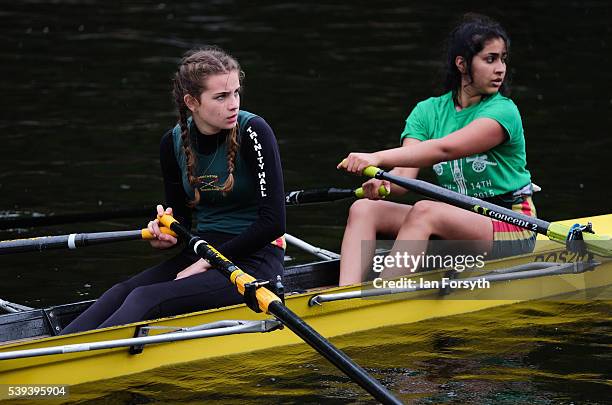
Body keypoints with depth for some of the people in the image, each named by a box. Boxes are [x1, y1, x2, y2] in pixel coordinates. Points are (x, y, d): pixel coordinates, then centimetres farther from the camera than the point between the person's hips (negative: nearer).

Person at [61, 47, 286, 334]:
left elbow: (273, 223, -17)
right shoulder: (174, 142, 3)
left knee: (147, 300, -27)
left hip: (255, 260, -6)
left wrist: (208, 262, -14)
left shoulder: (253, 132, -14)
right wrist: (167, 233, -8)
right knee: (120, 294, -20)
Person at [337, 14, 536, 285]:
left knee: (425, 211, -33)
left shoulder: (503, 111, -11)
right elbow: (404, 174, -7)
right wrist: (382, 182, -32)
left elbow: (445, 149, -26)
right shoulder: (427, 112, 6)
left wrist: (378, 158, -36)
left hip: (511, 231, -6)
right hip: (456, 224, 6)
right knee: (364, 209, -13)